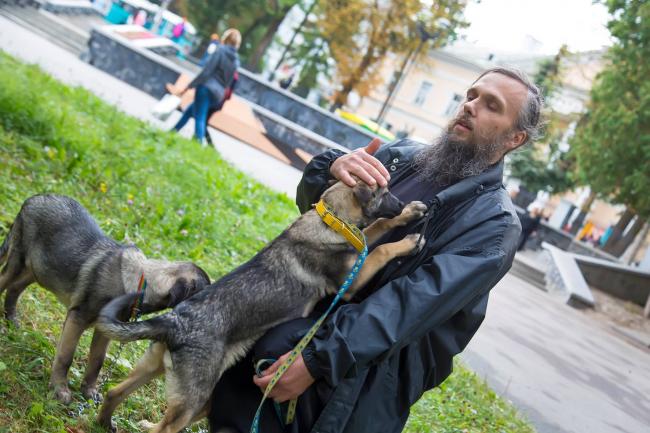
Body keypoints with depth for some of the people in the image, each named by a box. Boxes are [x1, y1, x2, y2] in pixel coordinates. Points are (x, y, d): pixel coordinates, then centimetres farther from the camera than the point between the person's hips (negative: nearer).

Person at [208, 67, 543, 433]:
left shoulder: (496, 223, -9)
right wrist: (332, 169, -18)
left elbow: (417, 303, -21)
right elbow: (310, 203, 6)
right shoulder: (402, 155, 8)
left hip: (368, 366, -5)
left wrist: (319, 359, -28)